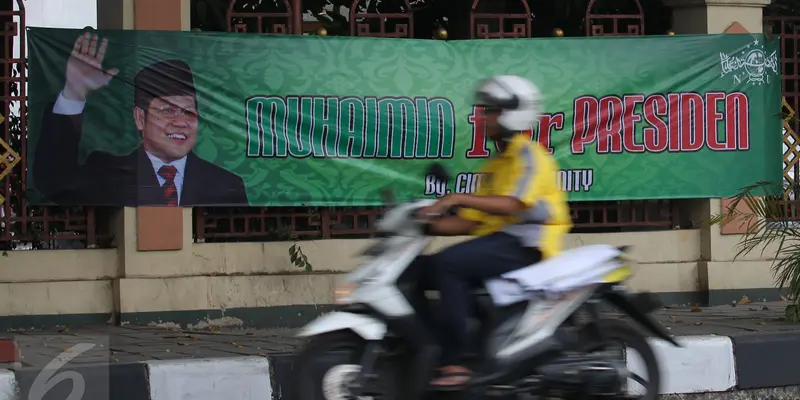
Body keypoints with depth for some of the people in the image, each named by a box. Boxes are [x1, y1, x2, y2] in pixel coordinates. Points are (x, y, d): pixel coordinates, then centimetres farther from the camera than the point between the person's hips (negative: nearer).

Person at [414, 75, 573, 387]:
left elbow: (510, 205, -24)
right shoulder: (494, 166, 23)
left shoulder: (529, 156, -5)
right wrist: (427, 225, 4)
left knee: (447, 263, -29)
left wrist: (458, 198, -31)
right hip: (496, 241, 9)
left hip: (524, 244, -9)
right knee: (424, 268, -4)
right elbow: (469, 222, 18)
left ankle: (455, 363, -34)